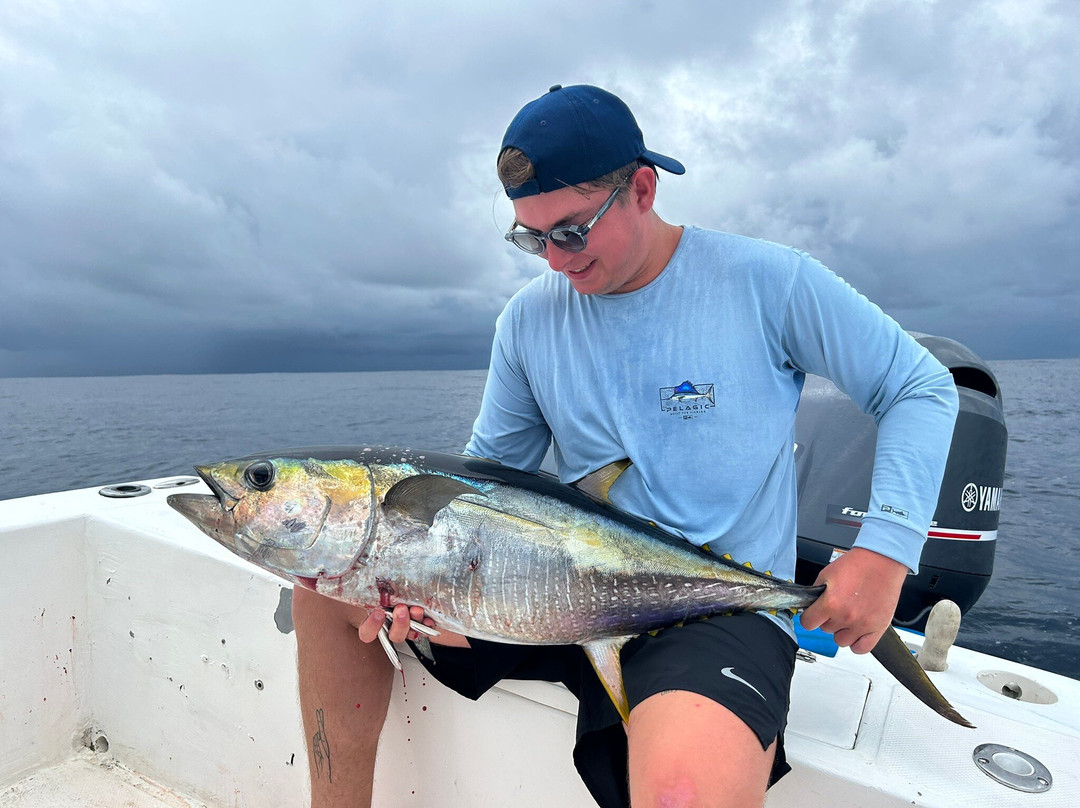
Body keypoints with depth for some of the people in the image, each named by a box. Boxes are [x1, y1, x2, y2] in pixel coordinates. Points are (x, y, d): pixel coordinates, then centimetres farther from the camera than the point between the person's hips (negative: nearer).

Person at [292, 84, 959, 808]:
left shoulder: (768, 282, -7)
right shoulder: (528, 319, 4)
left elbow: (922, 388, 1)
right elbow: (490, 468, 9)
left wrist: (885, 550, -12)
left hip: (723, 609, -4)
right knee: (329, 578, 0)